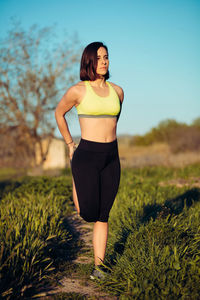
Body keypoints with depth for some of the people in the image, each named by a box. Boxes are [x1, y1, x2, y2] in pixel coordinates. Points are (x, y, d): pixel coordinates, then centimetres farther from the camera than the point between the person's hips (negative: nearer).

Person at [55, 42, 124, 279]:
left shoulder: (117, 91, 6)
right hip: (86, 155, -3)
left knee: (102, 216, 4)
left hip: (111, 157, 4)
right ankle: (76, 181, 30)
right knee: (88, 213, -3)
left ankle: (98, 266, 14)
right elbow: (59, 113, 10)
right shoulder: (78, 90, -6)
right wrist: (70, 144, 13)